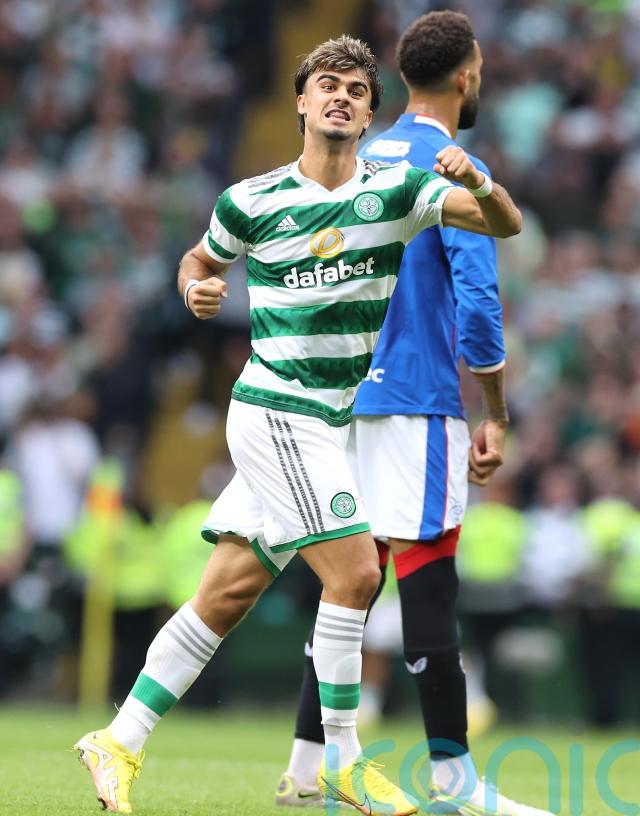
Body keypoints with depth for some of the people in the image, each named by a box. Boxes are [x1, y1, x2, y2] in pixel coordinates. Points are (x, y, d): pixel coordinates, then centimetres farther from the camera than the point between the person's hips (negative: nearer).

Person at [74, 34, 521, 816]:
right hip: (275, 414, -4)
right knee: (355, 571, -16)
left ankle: (120, 743, 13)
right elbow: (200, 259, 16)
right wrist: (196, 290, -7)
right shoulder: (252, 201, -3)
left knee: (229, 593, 6)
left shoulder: (395, 189, 1)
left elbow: (505, 223, -6)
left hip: (337, 422, 4)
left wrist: (476, 181, -27)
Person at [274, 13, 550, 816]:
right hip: (418, 403, -8)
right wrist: (496, 418, -10)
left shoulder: (358, 162, 14)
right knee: (428, 582, -7)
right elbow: (477, 300, -16)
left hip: (347, 402, 8)